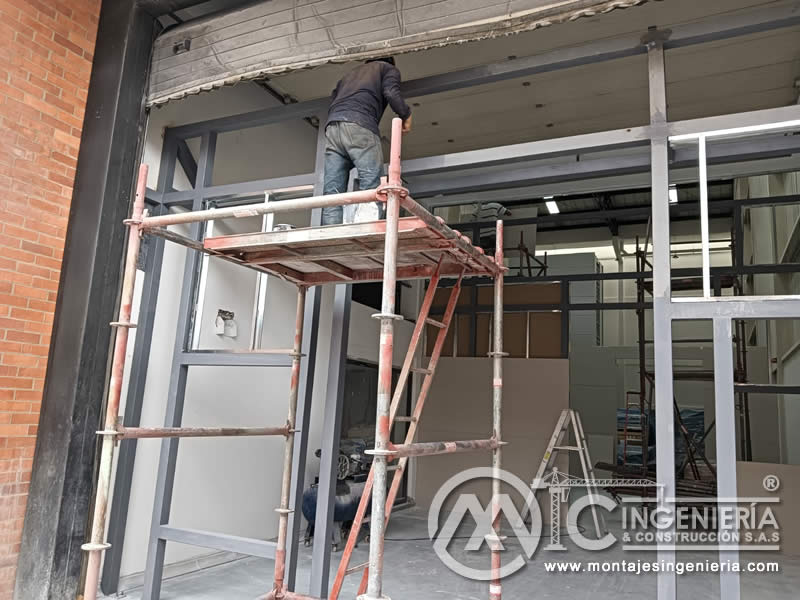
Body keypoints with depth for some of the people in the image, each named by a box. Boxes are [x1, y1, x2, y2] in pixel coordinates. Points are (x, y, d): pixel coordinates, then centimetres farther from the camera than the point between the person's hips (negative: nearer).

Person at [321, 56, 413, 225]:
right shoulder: (388, 68, 23)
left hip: (331, 127, 5)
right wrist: (406, 115, 15)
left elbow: (332, 104, 28)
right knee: (372, 187, -14)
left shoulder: (348, 75, 39)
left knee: (332, 192, -4)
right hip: (360, 125, -5)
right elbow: (391, 93, 3)